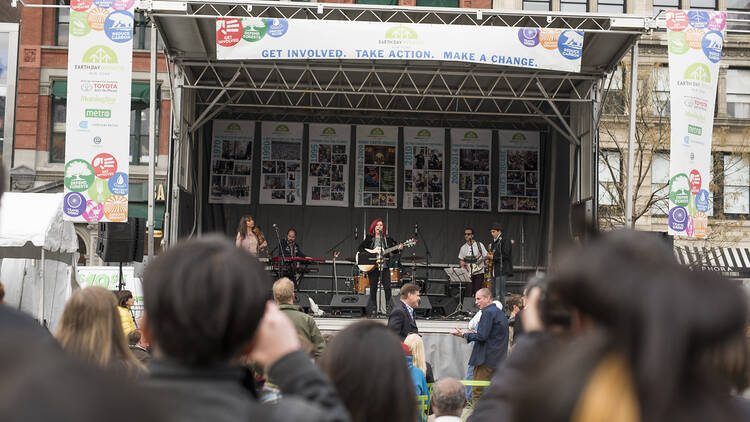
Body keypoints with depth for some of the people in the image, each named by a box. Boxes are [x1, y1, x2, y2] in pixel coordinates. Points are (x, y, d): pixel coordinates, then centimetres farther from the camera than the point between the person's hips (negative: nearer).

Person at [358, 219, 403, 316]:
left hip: (384, 266, 1)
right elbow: (360, 248, 2)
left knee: (387, 287, -8)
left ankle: (388, 307, 0)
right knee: (373, 288, 2)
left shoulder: (387, 238, 10)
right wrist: (367, 256, -12)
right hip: (373, 266, -1)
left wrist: (399, 248, -12)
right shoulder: (369, 238, 6)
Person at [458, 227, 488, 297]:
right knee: (468, 294, -5)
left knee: (477, 293, -4)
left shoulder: (479, 245, 1)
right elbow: (460, 260, 17)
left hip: (478, 272, -2)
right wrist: (461, 263, -5)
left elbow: (486, 256, 2)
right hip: (468, 274, 2)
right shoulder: (463, 248, 11)